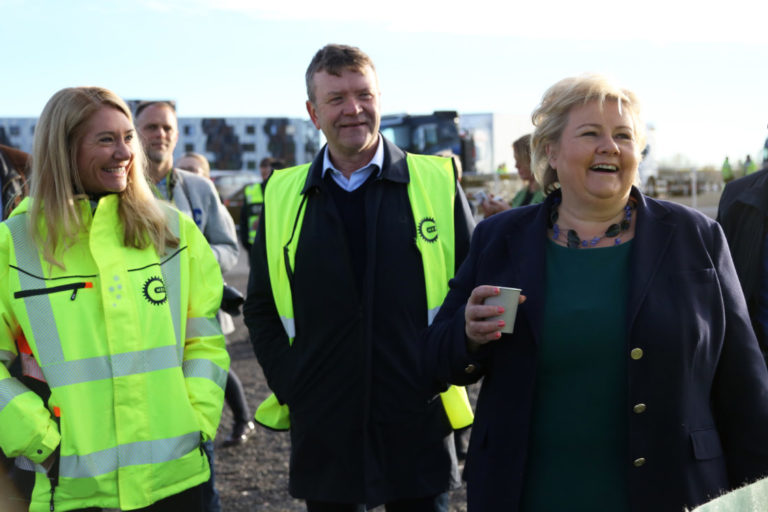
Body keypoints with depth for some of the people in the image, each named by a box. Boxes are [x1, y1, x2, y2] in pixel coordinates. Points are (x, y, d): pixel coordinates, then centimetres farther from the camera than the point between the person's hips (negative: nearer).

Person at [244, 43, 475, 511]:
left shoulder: (437, 182, -1)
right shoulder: (283, 196, 4)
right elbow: (261, 309, 10)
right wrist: (289, 385, -1)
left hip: (419, 425, -1)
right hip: (323, 431, 2)